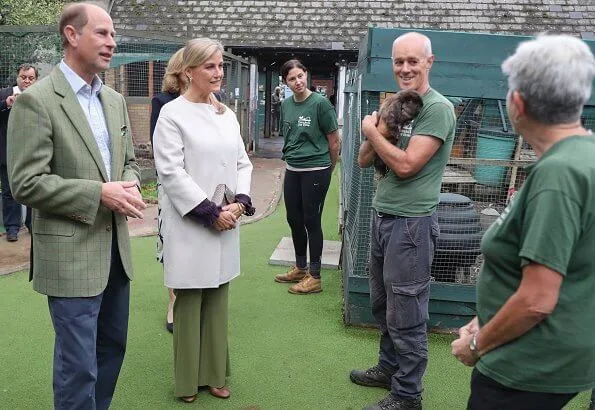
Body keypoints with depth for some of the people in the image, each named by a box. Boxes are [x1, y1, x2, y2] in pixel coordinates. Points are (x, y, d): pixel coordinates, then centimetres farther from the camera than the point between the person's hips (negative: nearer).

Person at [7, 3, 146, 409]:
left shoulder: (115, 100, 10)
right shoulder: (36, 100, -12)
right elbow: (26, 184, -15)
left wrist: (129, 189, -4)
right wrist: (98, 193, -20)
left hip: (116, 247, 7)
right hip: (72, 254, -7)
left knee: (113, 347, 19)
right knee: (79, 366, 2)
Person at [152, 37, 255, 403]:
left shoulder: (227, 114, 11)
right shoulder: (173, 113, -7)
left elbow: (243, 162, 11)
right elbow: (171, 172, -14)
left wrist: (240, 202, -6)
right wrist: (210, 212, -16)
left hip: (226, 222, 5)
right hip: (190, 224, -5)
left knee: (218, 301, 12)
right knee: (190, 304, 5)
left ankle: (215, 374, 26)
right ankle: (189, 380, 21)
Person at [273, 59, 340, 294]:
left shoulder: (320, 103, -12)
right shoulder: (286, 105, 6)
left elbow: (334, 141, -7)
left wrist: (328, 169, 2)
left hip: (316, 171, -6)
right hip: (292, 170, 7)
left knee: (311, 222, 0)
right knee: (294, 220, 14)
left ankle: (314, 277, 12)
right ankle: (300, 268, 32)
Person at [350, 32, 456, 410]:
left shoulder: (438, 108, -13)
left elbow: (406, 165, -21)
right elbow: (364, 160, 9)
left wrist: (371, 129, -9)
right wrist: (383, 125, -8)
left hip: (411, 223, -8)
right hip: (382, 216, 9)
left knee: (406, 316, 1)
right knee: (383, 305, 20)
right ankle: (389, 368, 38)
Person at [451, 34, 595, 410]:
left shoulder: (558, 172, -25)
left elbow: (537, 301, -26)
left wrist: (477, 344, -10)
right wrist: (487, 323, 12)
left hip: (532, 367, -9)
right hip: (549, 359, 9)